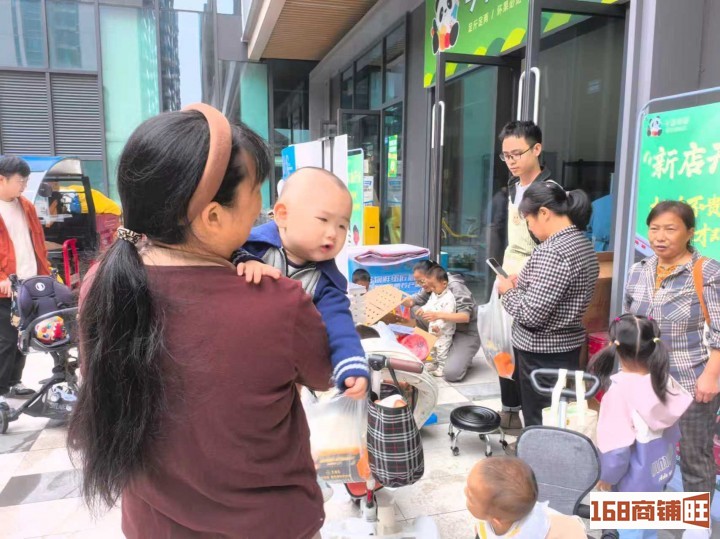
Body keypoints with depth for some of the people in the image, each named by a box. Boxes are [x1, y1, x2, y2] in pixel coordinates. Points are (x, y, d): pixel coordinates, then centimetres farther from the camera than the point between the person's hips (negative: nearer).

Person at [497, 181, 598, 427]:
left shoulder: (552, 251, -23)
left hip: (542, 355, -9)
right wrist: (523, 283, 8)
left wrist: (508, 290, -8)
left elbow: (531, 315, -25)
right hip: (567, 348, 9)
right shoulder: (582, 243, 8)